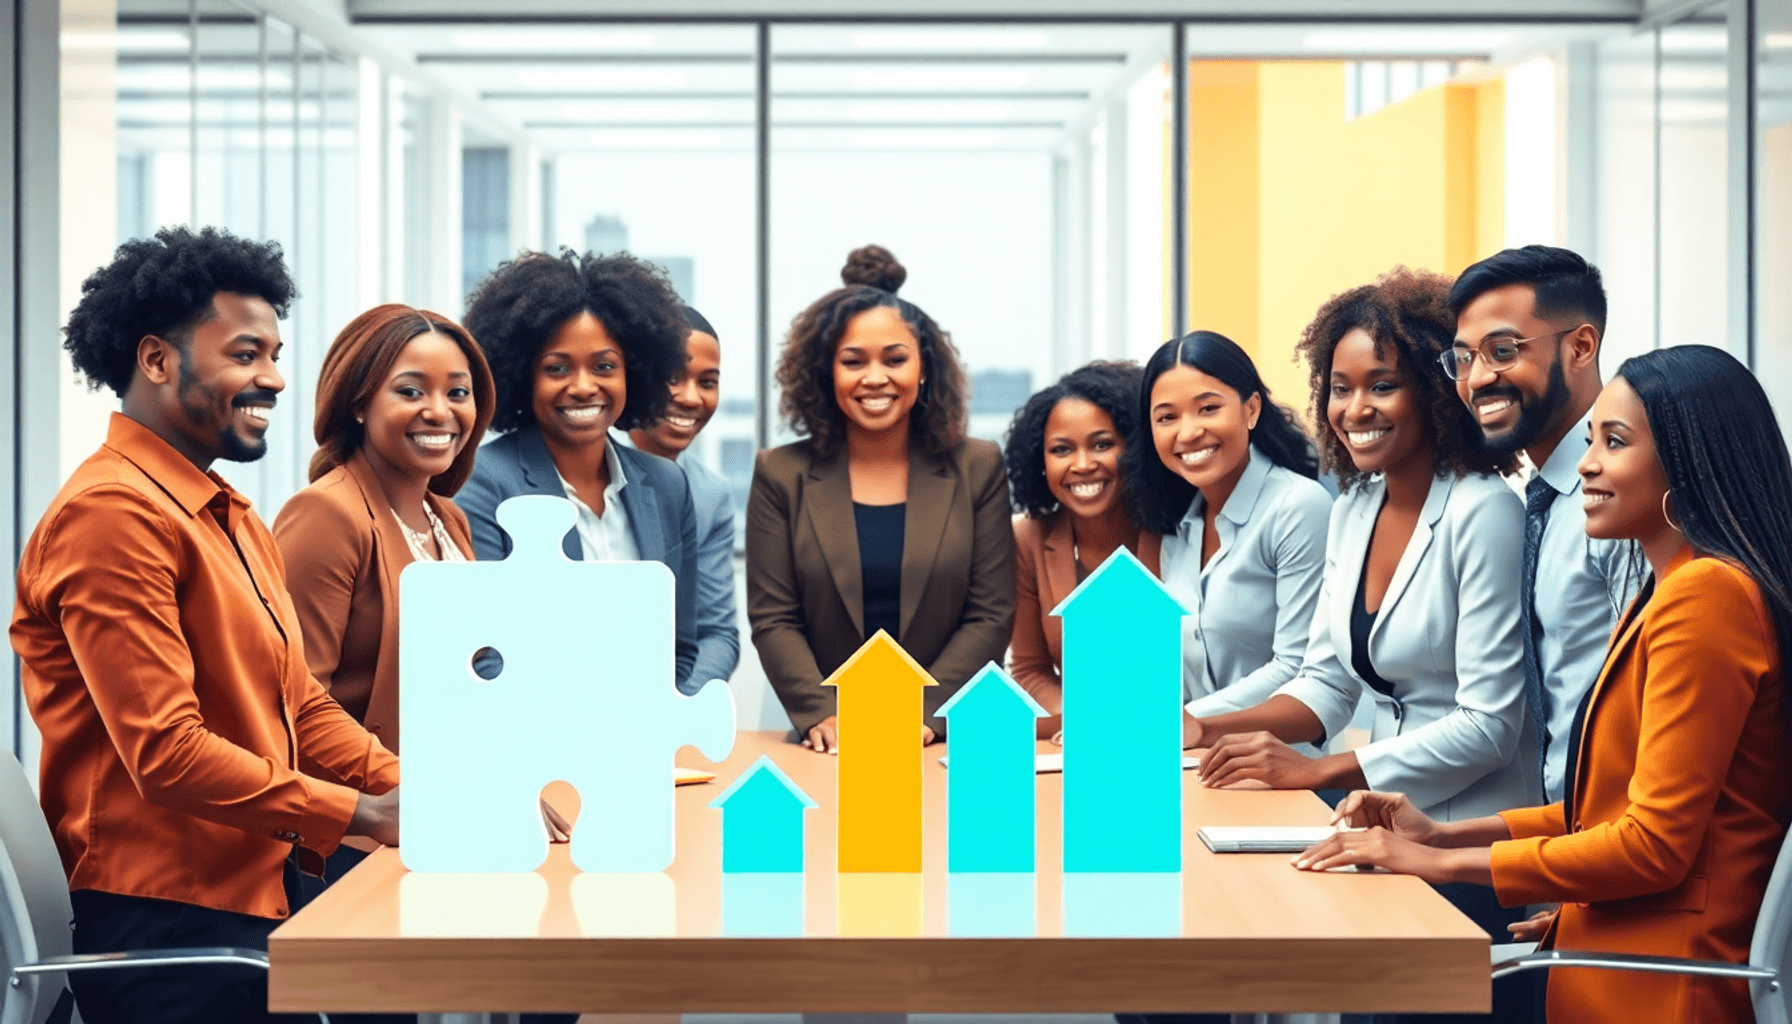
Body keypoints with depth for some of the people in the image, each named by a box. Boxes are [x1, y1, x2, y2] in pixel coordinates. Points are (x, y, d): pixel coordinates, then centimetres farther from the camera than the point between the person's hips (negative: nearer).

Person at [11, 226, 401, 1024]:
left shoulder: (236, 520, 20)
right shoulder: (114, 514, -14)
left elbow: (303, 708, 17)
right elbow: (164, 750, -20)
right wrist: (363, 816, -18)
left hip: (259, 905, 9)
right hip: (167, 922, -9)